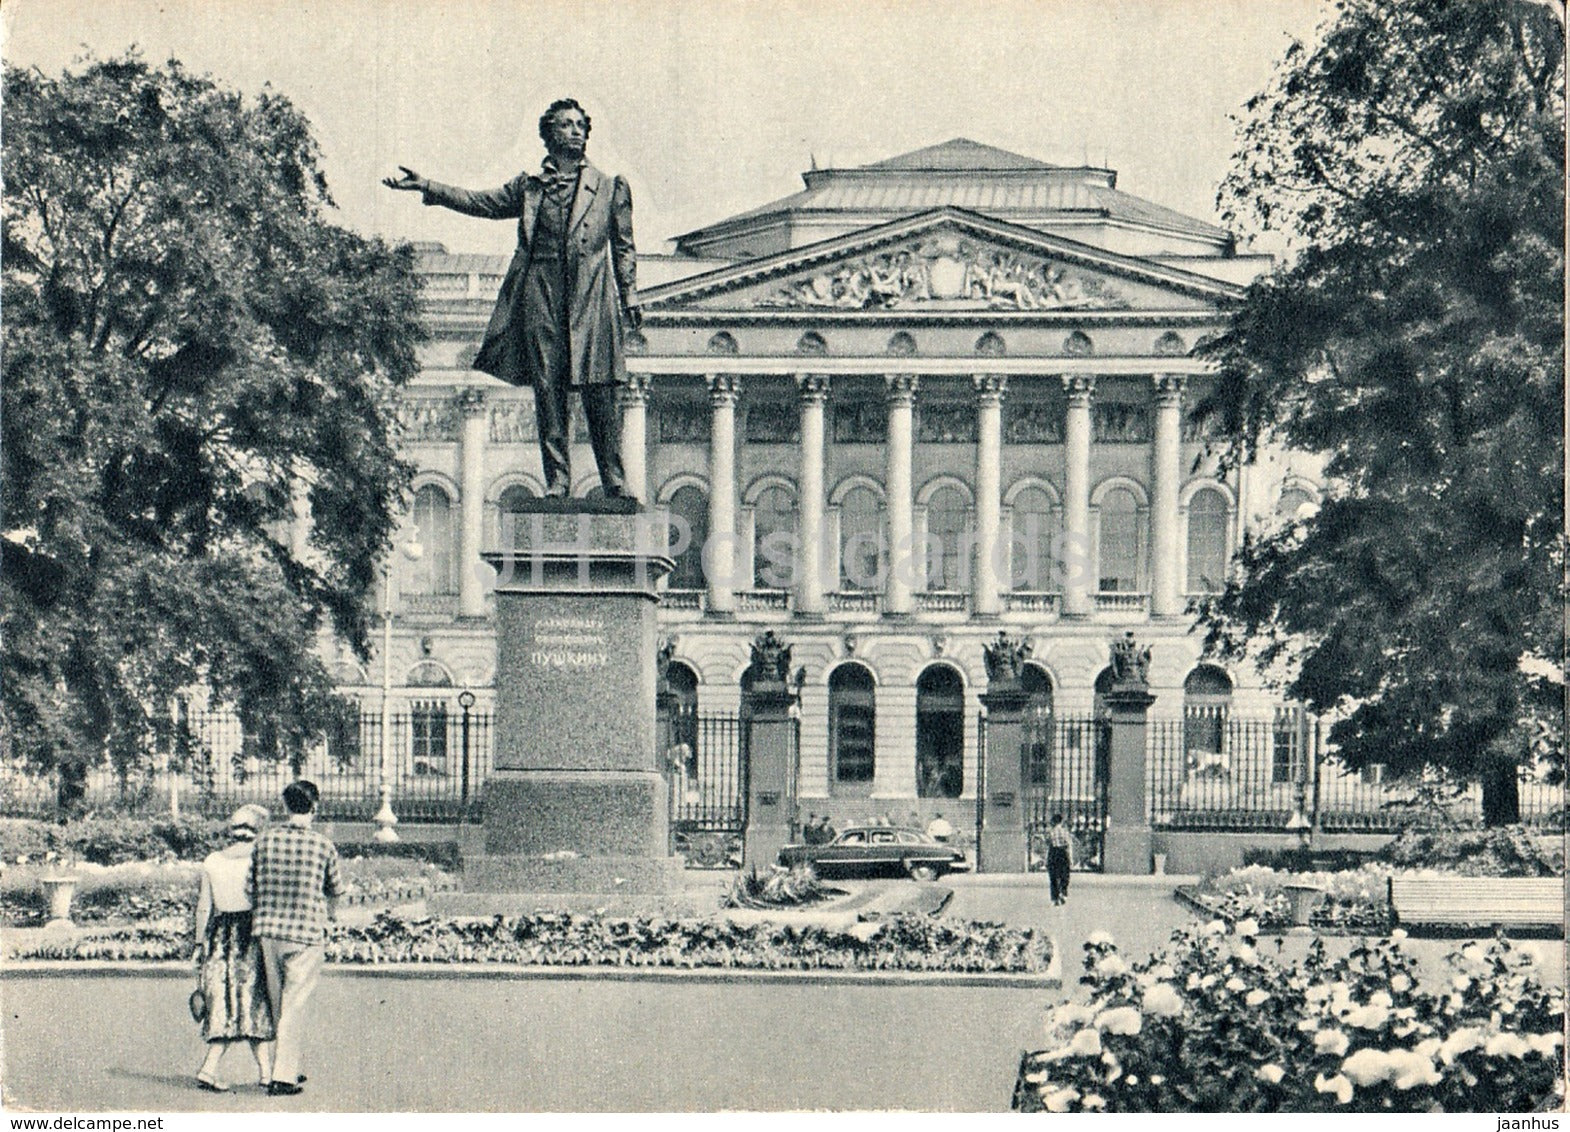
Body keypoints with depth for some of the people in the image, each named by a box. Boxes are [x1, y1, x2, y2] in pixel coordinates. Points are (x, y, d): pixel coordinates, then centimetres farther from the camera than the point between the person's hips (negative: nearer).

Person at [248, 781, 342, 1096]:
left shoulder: (265, 841, 0)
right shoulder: (323, 846, -7)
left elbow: (250, 889, 6)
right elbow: (334, 891, 9)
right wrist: (329, 915, 30)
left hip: (268, 931, 4)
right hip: (306, 934, -3)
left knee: (277, 1004, 16)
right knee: (294, 1006, 1)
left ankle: (287, 1069, 24)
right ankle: (283, 1077, -1)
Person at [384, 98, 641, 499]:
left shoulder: (609, 187, 15)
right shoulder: (528, 187, 18)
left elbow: (623, 247, 14)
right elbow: (481, 202, 13)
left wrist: (630, 298, 6)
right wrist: (427, 187, 4)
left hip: (592, 300, -1)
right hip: (540, 295, 1)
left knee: (599, 391, -7)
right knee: (547, 389, -3)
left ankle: (614, 478, -3)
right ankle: (557, 478, 0)